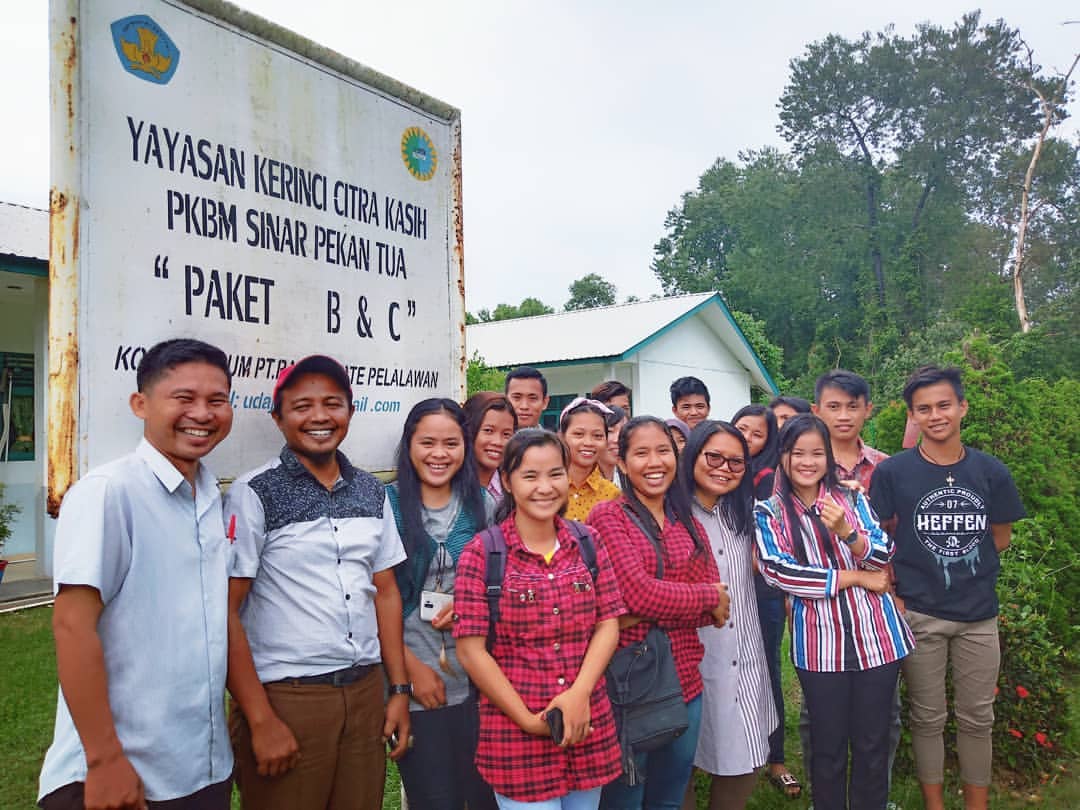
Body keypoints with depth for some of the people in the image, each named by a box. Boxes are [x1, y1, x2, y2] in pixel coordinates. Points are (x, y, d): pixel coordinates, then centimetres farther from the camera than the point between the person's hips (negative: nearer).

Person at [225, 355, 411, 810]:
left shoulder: (371, 493, 6)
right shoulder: (254, 494, -8)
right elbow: (226, 612, -10)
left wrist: (399, 689, 7)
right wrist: (261, 720, -13)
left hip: (365, 693, 5)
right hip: (285, 699, -4)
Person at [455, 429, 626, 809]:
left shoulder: (587, 544, 3)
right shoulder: (481, 554, -9)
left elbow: (608, 624, 3)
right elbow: (470, 649, -10)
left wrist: (578, 694, -11)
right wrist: (528, 720, -11)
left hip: (589, 728, 4)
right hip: (515, 733, -4)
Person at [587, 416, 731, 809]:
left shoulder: (688, 522, 8)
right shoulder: (607, 516, -9)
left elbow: (716, 610, 0)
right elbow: (637, 592, -20)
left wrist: (648, 613, -15)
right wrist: (708, 596, -7)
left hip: (684, 680, 5)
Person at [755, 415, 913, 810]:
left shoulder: (852, 498, 4)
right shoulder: (769, 513, -2)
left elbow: (883, 557, -3)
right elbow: (777, 570, -14)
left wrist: (847, 532, -24)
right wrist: (855, 578, -11)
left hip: (877, 636, 2)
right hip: (819, 644, -1)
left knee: (872, 742, 13)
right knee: (828, 745, 11)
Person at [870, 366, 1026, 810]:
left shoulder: (991, 471, -2)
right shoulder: (892, 471, -9)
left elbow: (1000, 536, 9)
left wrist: (962, 568, 1)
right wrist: (893, 592, -8)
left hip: (979, 613, 2)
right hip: (918, 615, -2)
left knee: (977, 718, 14)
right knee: (928, 717, 12)